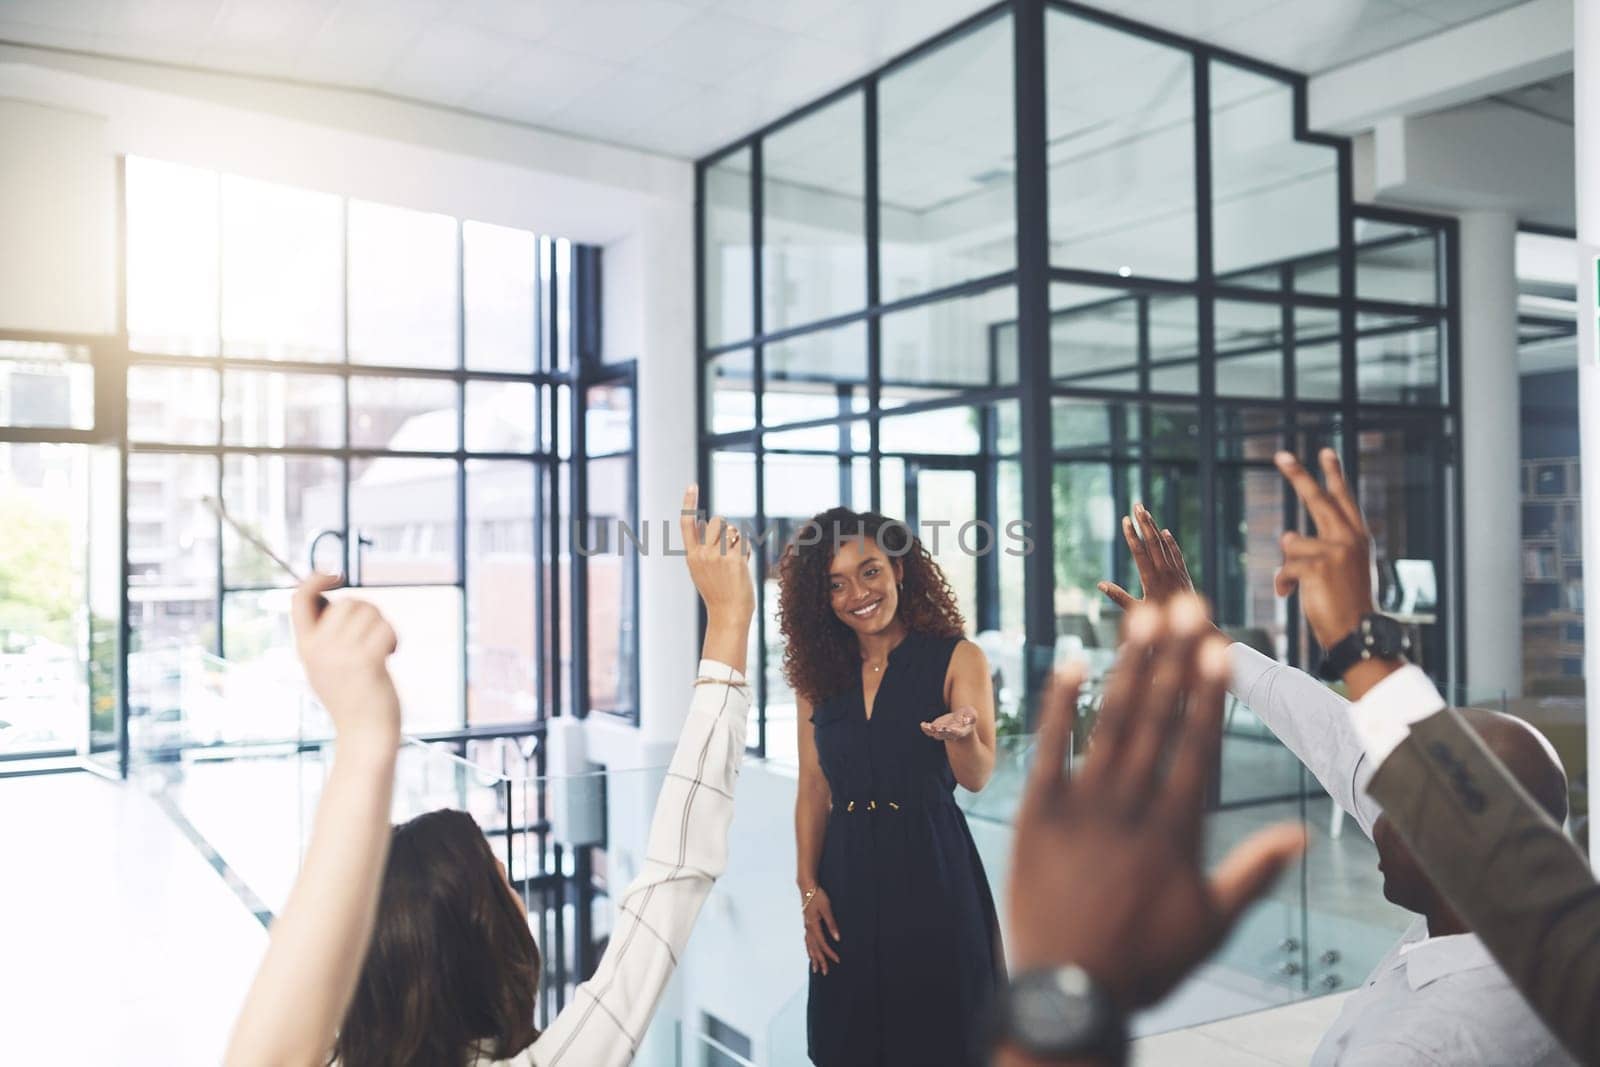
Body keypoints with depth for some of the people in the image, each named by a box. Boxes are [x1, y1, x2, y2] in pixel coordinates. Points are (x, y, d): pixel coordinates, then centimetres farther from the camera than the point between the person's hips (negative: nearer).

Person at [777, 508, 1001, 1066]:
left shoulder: (957, 659, -5)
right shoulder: (817, 673, 4)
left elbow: (977, 778, -13)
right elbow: (813, 788, 7)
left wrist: (960, 732, -34)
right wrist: (808, 889, 1)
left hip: (931, 873, -3)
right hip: (847, 878, 3)